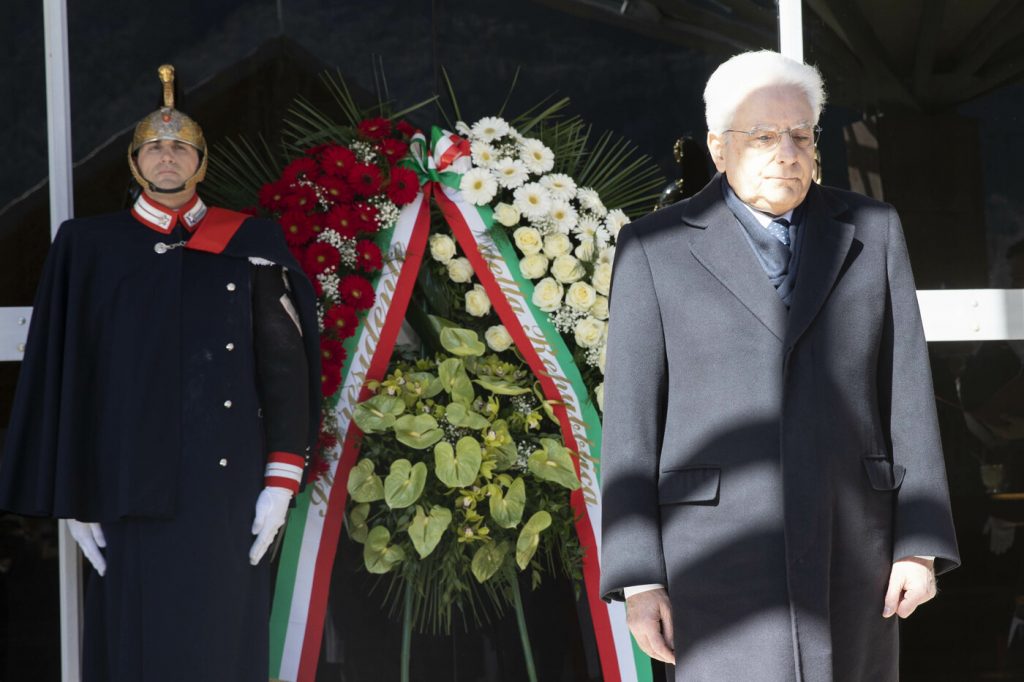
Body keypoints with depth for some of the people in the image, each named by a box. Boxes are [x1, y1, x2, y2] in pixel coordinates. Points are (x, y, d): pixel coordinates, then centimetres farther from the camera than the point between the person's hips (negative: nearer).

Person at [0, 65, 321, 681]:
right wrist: (74, 496, 0)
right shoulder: (90, 246, 5)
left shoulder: (253, 244, 5)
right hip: (132, 486, 0)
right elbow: (66, 376, 4)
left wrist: (282, 483, -4)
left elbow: (284, 368, 3)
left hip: (228, 487, 0)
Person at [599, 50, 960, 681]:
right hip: (721, 547, -2)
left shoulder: (872, 233, 7)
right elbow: (632, 417, -1)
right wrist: (639, 580, -6)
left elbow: (907, 392, 5)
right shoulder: (656, 249, 1)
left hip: (847, 540, 3)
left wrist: (920, 545, -3)